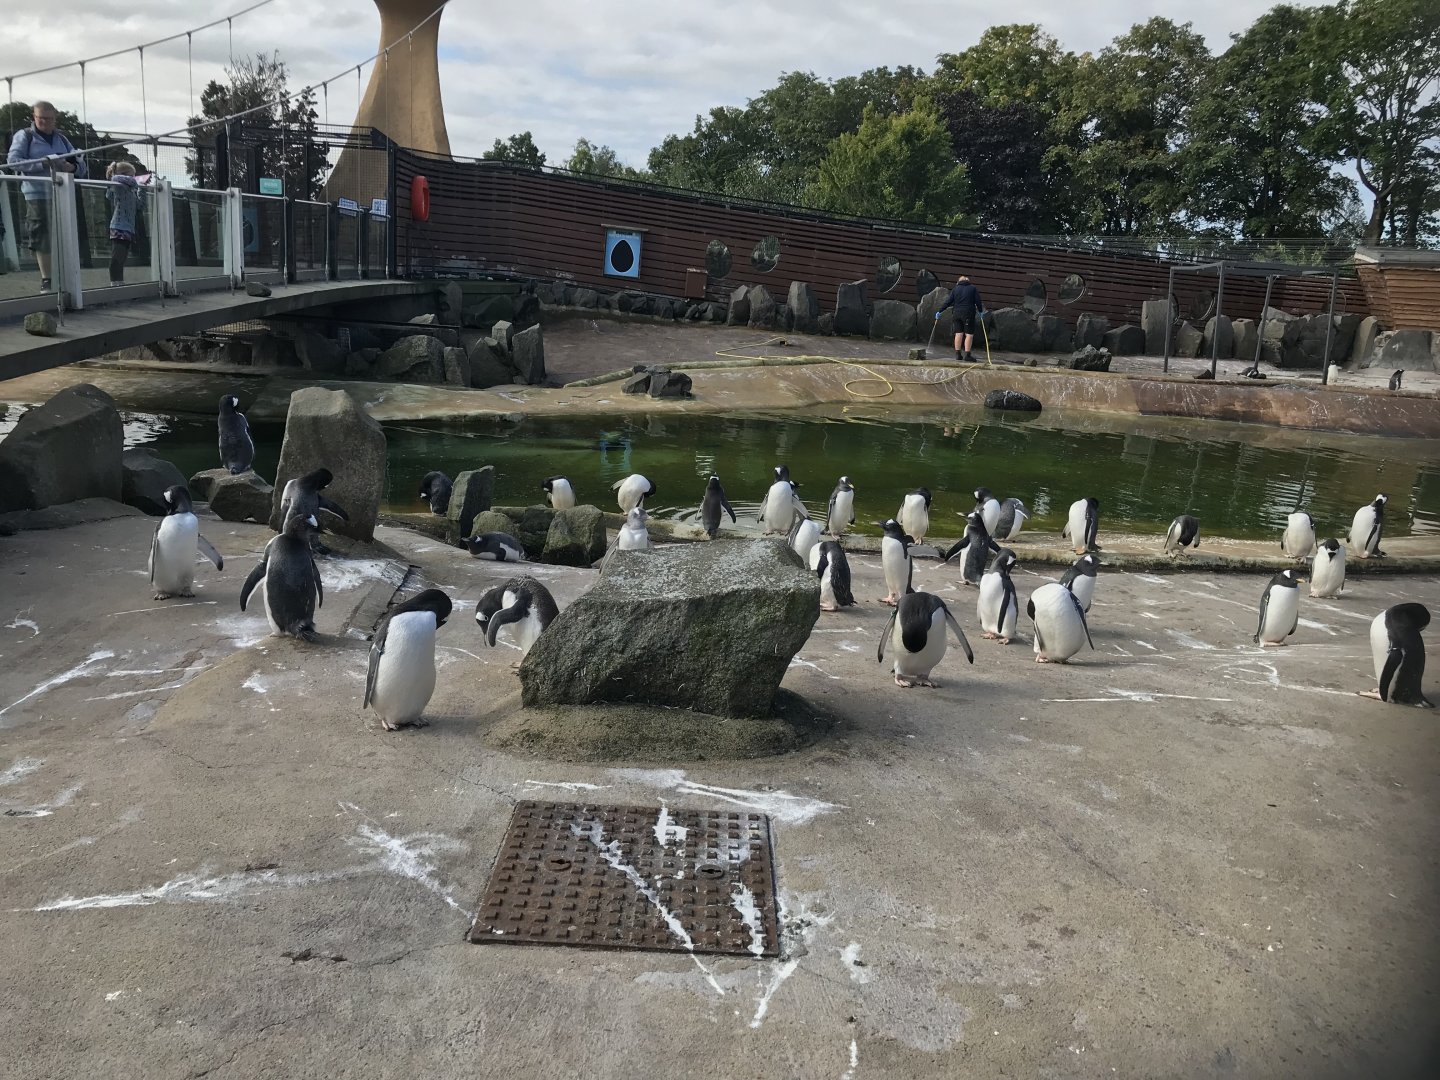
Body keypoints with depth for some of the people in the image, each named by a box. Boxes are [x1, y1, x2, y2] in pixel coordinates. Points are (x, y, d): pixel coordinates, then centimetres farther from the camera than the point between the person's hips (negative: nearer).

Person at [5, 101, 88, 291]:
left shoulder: (60, 138, 20)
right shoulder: (24, 136, 7)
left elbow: (80, 161, 17)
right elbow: (12, 160, -5)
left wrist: (73, 166, -9)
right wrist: (42, 164, -18)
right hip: (38, 195, -4)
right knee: (42, 240, -5)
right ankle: (46, 280, 1)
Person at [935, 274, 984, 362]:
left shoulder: (955, 289, 8)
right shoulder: (973, 288, 5)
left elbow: (948, 301, 4)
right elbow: (978, 301, 2)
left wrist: (939, 311, 8)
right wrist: (981, 311, 16)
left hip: (957, 314, 3)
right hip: (969, 313, -3)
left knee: (959, 333, 8)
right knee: (969, 334, -1)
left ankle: (958, 354, 10)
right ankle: (967, 354, -7)